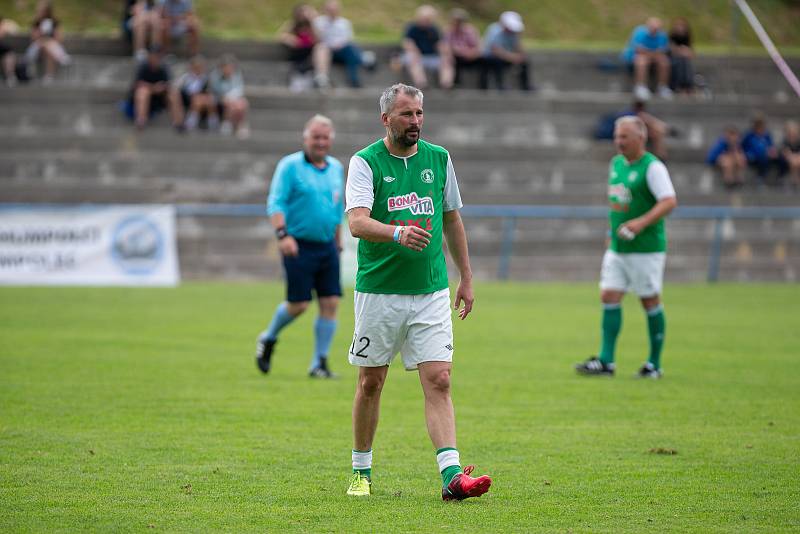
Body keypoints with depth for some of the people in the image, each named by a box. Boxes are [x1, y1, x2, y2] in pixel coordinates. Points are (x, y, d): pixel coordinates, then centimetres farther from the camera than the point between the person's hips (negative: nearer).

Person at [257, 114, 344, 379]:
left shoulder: (336, 168, 12)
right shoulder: (290, 166, -7)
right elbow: (275, 203, -13)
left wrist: (338, 241, 23)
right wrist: (282, 234, -26)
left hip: (327, 246, 5)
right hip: (299, 246, -5)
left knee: (330, 303, -2)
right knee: (299, 304, -5)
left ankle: (319, 363, 5)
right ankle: (268, 339, 24)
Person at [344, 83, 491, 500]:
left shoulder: (438, 158, 7)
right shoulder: (365, 162, -6)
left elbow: (452, 219, 17)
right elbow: (357, 222, -21)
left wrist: (466, 277, 16)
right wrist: (399, 234, -39)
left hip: (431, 292, 2)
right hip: (378, 291, -2)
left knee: (438, 381, -8)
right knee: (371, 383, 9)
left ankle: (451, 476, -16)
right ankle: (361, 472, 23)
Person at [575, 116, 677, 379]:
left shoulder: (652, 167, -13)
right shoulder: (616, 164, 12)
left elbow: (669, 201, -22)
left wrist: (641, 222, -32)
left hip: (646, 248, -7)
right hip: (617, 247, 7)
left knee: (650, 301, 1)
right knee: (609, 297, -1)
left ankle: (654, 364, 10)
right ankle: (605, 362, 0)